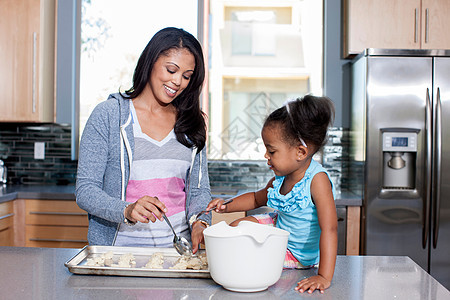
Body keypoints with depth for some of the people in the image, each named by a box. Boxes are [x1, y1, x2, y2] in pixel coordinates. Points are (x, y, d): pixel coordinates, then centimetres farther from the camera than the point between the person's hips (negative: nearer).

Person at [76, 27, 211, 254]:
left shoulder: (190, 121, 11)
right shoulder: (108, 114, 0)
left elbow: (199, 189, 13)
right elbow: (85, 190, -4)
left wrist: (200, 222, -7)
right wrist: (127, 210, -22)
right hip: (119, 245, -2)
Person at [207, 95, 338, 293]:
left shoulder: (317, 179, -33)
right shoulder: (281, 177, -9)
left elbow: (329, 229, -38)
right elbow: (257, 198, 11)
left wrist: (324, 277, -43)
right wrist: (228, 206, -5)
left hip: (298, 254, -7)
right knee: (237, 226, 5)